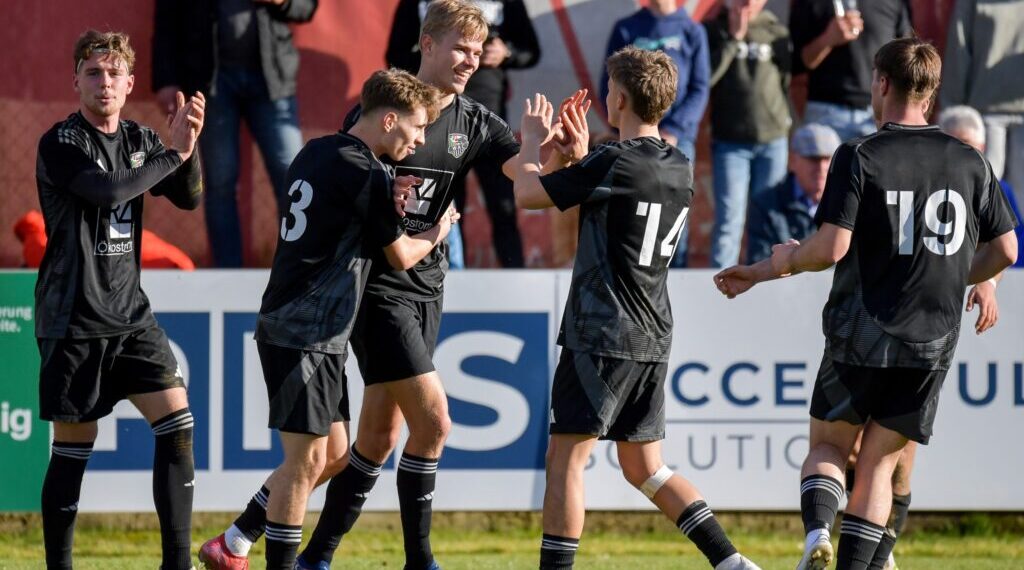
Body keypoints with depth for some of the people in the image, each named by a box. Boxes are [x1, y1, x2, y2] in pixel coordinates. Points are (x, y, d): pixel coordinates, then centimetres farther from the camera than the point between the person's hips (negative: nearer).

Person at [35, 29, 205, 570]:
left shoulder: (139, 140, 10)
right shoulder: (61, 143, -10)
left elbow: (188, 197, 2)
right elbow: (108, 190, -25)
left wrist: (189, 143, -16)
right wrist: (174, 152, -16)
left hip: (130, 313, 6)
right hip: (73, 318, -6)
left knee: (177, 420, -6)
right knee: (73, 445, -1)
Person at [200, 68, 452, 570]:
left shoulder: (316, 153, 12)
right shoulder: (367, 175, -14)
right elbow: (401, 256, -3)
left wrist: (388, 203, 12)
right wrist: (437, 232, 18)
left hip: (288, 324, 10)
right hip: (305, 335, -10)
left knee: (333, 450, 14)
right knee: (307, 457, -6)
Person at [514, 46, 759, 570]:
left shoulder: (612, 164, -15)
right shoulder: (679, 169, 10)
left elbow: (527, 194, -8)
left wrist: (533, 143, 10)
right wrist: (579, 154, 26)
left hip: (601, 336, -8)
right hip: (652, 340, 8)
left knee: (566, 457, -4)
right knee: (644, 467, 14)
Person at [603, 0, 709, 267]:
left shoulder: (692, 32, 9)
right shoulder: (626, 30, 10)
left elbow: (700, 89, 3)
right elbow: (609, 85, 8)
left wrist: (674, 130, -10)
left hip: (678, 138, 0)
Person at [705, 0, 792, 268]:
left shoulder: (777, 32, 7)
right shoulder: (713, 32, 3)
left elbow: (789, 78, 11)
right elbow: (705, 77, -9)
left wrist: (784, 118, 2)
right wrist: (732, 39, -9)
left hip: (772, 142, 2)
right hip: (730, 142, -2)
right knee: (729, 220, -8)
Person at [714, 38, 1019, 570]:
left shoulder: (858, 157, -8)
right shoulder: (970, 162, 4)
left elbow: (831, 248, -15)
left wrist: (783, 261, 5)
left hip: (861, 336, -3)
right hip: (933, 344, 3)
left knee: (827, 446, 14)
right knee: (878, 464, 11)